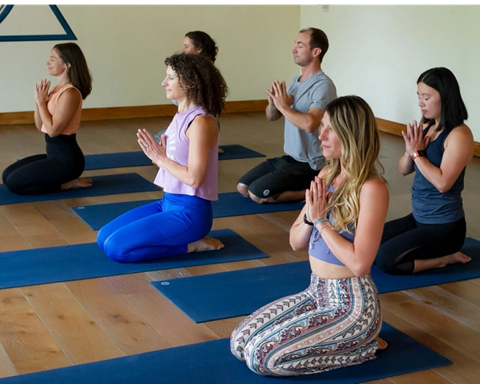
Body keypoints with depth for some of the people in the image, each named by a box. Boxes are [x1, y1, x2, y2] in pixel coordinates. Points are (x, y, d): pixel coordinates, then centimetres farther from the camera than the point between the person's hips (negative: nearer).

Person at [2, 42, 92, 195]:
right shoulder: (56, 89, 10)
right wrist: (38, 100, -2)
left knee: (14, 182, -11)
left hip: (66, 158, -10)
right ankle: (66, 179, 11)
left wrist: (41, 102, -15)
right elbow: (40, 126, 12)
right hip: (54, 154, 10)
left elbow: (53, 130, -23)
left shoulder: (70, 93, -19)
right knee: (7, 175, 11)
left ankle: (67, 184, -2)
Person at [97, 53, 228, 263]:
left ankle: (190, 245, -3)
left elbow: (194, 178, -23)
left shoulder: (201, 122, -19)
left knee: (116, 247, -17)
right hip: (169, 202, 10)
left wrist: (160, 158, -13)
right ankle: (187, 238, 10)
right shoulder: (181, 116, 10)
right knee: (104, 237, 8)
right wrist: (156, 155, -4)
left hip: (190, 211, -10)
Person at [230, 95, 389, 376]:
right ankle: (348, 338, 15)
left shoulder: (371, 188, -20)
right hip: (316, 292, 8)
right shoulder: (327, 175, 4)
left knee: (264, 356, -15)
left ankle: (363, 344, 3)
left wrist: (321, 220, -19)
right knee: (240, 341, 3)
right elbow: (296, 243, 7)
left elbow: (359, 263, -25)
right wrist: (310, 217, -13)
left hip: (352, 304, -8)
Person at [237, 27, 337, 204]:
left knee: (257, 194, -18)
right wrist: (273, 102, -9)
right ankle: (296, 187, 17)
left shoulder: (323, 85, -19)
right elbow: (271, 116, 14)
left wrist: (283, 106, -21)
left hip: (308, 165, -9)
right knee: (242, 187, 8)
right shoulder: (295, 81, 11)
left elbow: (309, 124, -35)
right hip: (289, 157, 9)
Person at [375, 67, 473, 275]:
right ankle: (435, 254, 13)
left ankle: (446, 258, 0)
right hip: (418, 218, 9)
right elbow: (403, 170, 10)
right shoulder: (426, 126, 5)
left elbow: (443, 183, -27)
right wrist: (410, 151, -10)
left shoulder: (459, 134, -19)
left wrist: (418, 153, -19)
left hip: (444, 226, -9)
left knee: (385, 259, -21)